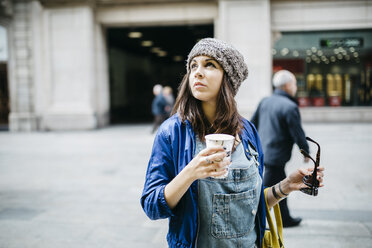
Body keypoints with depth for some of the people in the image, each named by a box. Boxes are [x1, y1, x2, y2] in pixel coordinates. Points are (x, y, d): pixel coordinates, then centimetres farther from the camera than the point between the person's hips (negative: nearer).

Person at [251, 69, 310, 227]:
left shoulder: (265, 101, 7)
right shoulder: (290, 107, -16)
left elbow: (252, 124, 13)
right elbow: (298, 134, -13)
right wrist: (306, 153, 2)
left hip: (262, 153, 9)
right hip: (276, 155, -9)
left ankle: (286, 219, 34)